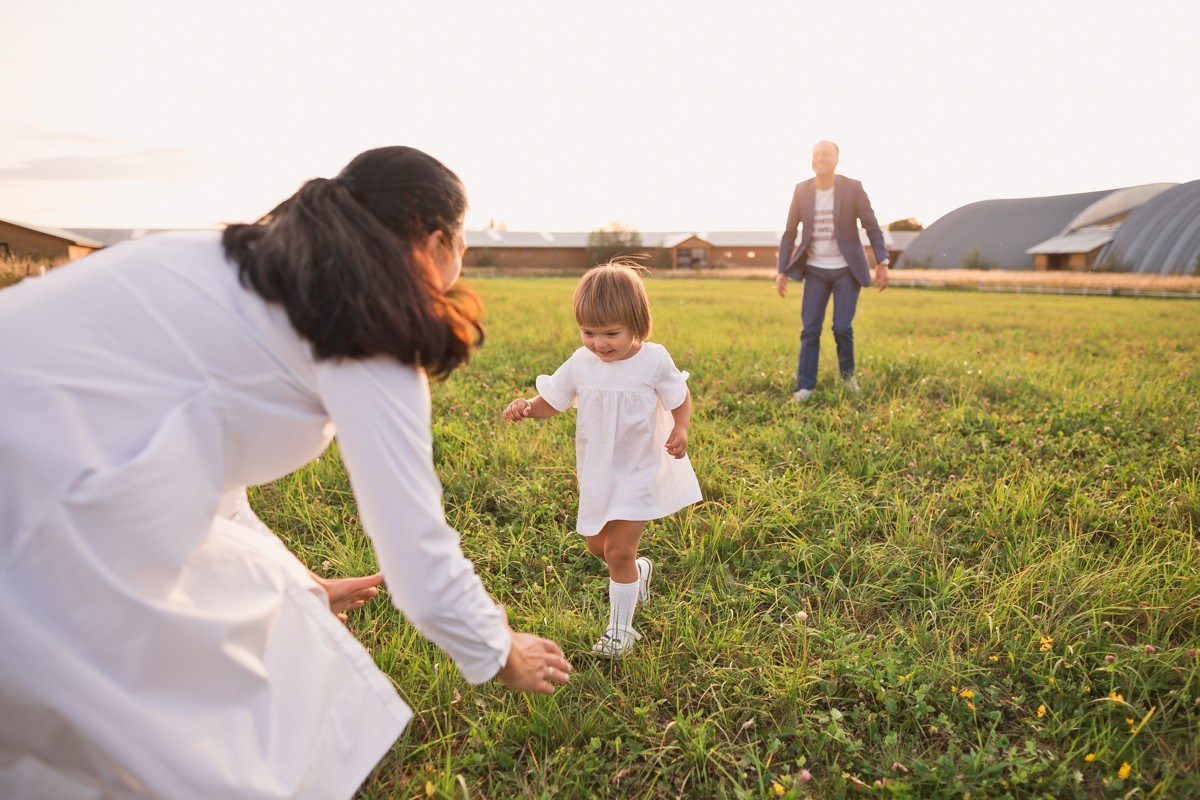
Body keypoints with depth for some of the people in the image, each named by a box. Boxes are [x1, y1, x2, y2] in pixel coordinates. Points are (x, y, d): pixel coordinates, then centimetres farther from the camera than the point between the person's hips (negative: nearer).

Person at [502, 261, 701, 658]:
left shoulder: (654, 360, -15)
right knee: (597, 546, 18)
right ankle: (638, 571, 50)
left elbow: (681, 399, -3)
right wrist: (526, 407, -23)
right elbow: (550, 401, -1)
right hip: (596, 473, 5)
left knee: (618, 551, -5)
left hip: (638, 472, -4)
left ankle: (620, 629, 16)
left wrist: (680, 429, -24)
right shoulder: (580, 363, -8)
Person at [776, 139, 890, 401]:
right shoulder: (801, 190, -3)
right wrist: (782, 271, -1)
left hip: (846, 270, -2)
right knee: (810, 329, -3)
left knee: (842, 327, -6)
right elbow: (789, 233, 2)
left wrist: (882, 263, -10)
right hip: (815, 271, 2)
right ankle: (805, 386, 2)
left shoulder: (853, 188, -9)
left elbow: (872, 227, -4)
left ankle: (848, 374, 20)